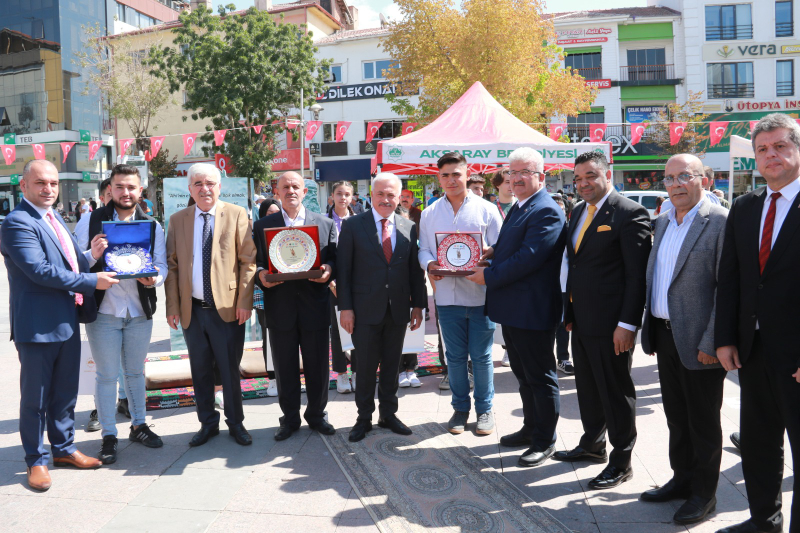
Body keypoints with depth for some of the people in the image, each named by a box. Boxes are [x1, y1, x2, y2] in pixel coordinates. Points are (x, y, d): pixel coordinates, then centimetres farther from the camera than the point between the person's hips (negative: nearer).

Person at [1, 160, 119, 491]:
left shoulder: (55, 220, 16)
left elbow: (73, 263, 18)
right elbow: (40, 270, -22)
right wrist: (92, 281, -19)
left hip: (68, 321, 8)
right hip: (37, 325, -8)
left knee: (66, 392, 17)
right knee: (36, 397, 6)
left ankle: (64, 448, 31)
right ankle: (36, 460, 20)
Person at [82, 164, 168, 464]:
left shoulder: (152, 225, 4)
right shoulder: (91, 220, -2)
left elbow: (162, 264, 3)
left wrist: (154, 278, -19)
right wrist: (93, 256, -23)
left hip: (140, 311, 2)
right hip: (103, 311, -2)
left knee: (136, 372, 17)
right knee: (107, 376, 6)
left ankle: (138, 425, 31)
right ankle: (109, 436, 18)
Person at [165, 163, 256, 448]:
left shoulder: (237, 215, -1)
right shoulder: (177, 220, 8)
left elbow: (248, 260, -4)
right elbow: (171, 265, 7)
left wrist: (244, 301, -10)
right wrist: (172, 306, 0)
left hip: (227, 307, -3)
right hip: (191, 309, 3)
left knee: (230, 369, 7)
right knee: (200, 371, 13)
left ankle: (235, 423, 24)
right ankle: (208, 423, 29)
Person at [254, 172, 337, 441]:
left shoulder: (325, 223, 8)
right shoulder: (263, 225, 8)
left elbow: (334, 259, 7)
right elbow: (256, 263, 7)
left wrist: (328, 270, -14)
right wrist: (261, 275, -13)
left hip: (315, 305, 0)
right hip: (280, 307, 0)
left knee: (318, 366, 8)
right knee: (285, 367, 9)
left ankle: (316, 414, 26)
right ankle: (290, 418, 25)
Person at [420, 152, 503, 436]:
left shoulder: (486, 210, 0)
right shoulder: (430, 214, 9)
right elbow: (423, 249, 10)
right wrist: (429, 264, -12)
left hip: (480, 294, -2)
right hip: (447, 294, 2)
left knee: (481, 356, 7)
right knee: (455, 356, 12)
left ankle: (484, 408, 23)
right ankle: (460, 407, 27)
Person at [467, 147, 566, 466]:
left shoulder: (546, 212, -17)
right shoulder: (518, 208, 15)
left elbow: (528, 257, -24)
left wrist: (489, 276, -17)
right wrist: (493, 250, 2)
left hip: (533, 311, -10)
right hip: (512, 310, 10)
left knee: (540, 377, 4)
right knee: (523, 375, 21)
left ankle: (545, 442, 18)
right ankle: (531, 428, 37)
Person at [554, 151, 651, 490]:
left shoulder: (629, 214, -13)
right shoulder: (578, 212, 13)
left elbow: (637, 274, -16)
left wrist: (627, 324, -19)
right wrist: (570, 312, 14)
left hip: (611, 323, -8)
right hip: (581, 320, 8)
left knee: (616, 391, 5)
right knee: (588, 387, 19)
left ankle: (621, 462, 20)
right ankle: (593, 445, 37)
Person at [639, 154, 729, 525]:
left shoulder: (720, 222, -12)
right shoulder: (662, 222, 11)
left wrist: (711, 342, -18)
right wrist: (650, 328, 14)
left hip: (698, 341, -7)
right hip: (665, 335, 7)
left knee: (703, 421, 8)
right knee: (676, 415, 19)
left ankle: (703, 494, 24)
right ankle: (682, 479, 35)